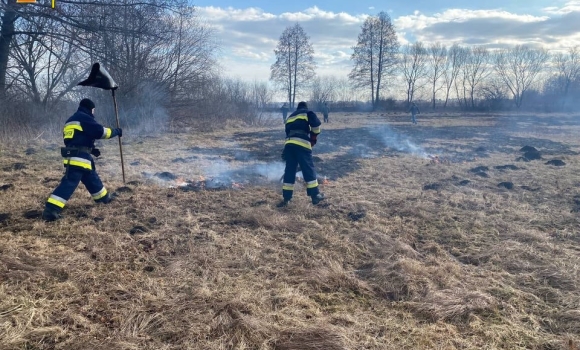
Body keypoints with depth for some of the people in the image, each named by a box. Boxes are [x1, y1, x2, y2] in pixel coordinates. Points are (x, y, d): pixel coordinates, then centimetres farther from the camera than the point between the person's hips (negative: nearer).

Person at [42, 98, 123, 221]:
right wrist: (115, 132, 5)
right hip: (79, 156, -10)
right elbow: (100, 131, -9)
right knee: (69, 183, -14)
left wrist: (91, 149, 21)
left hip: (74, 155, 10)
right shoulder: (84, 118, -6)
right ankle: (50, 210, -19)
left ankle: (104, 198, 41)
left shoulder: (71, 120, 24)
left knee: (92, 178, 24)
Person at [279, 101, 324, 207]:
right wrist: (313, 137, 12)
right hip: (302, 144, -5)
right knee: (309, 170, 3)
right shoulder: (308, 113, 14)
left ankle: (286, 198, 9)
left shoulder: (290, 117, 31)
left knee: (289, 171, 9)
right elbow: (316, 124, -5)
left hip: (289, 144, 5)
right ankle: (315, 195, 7)